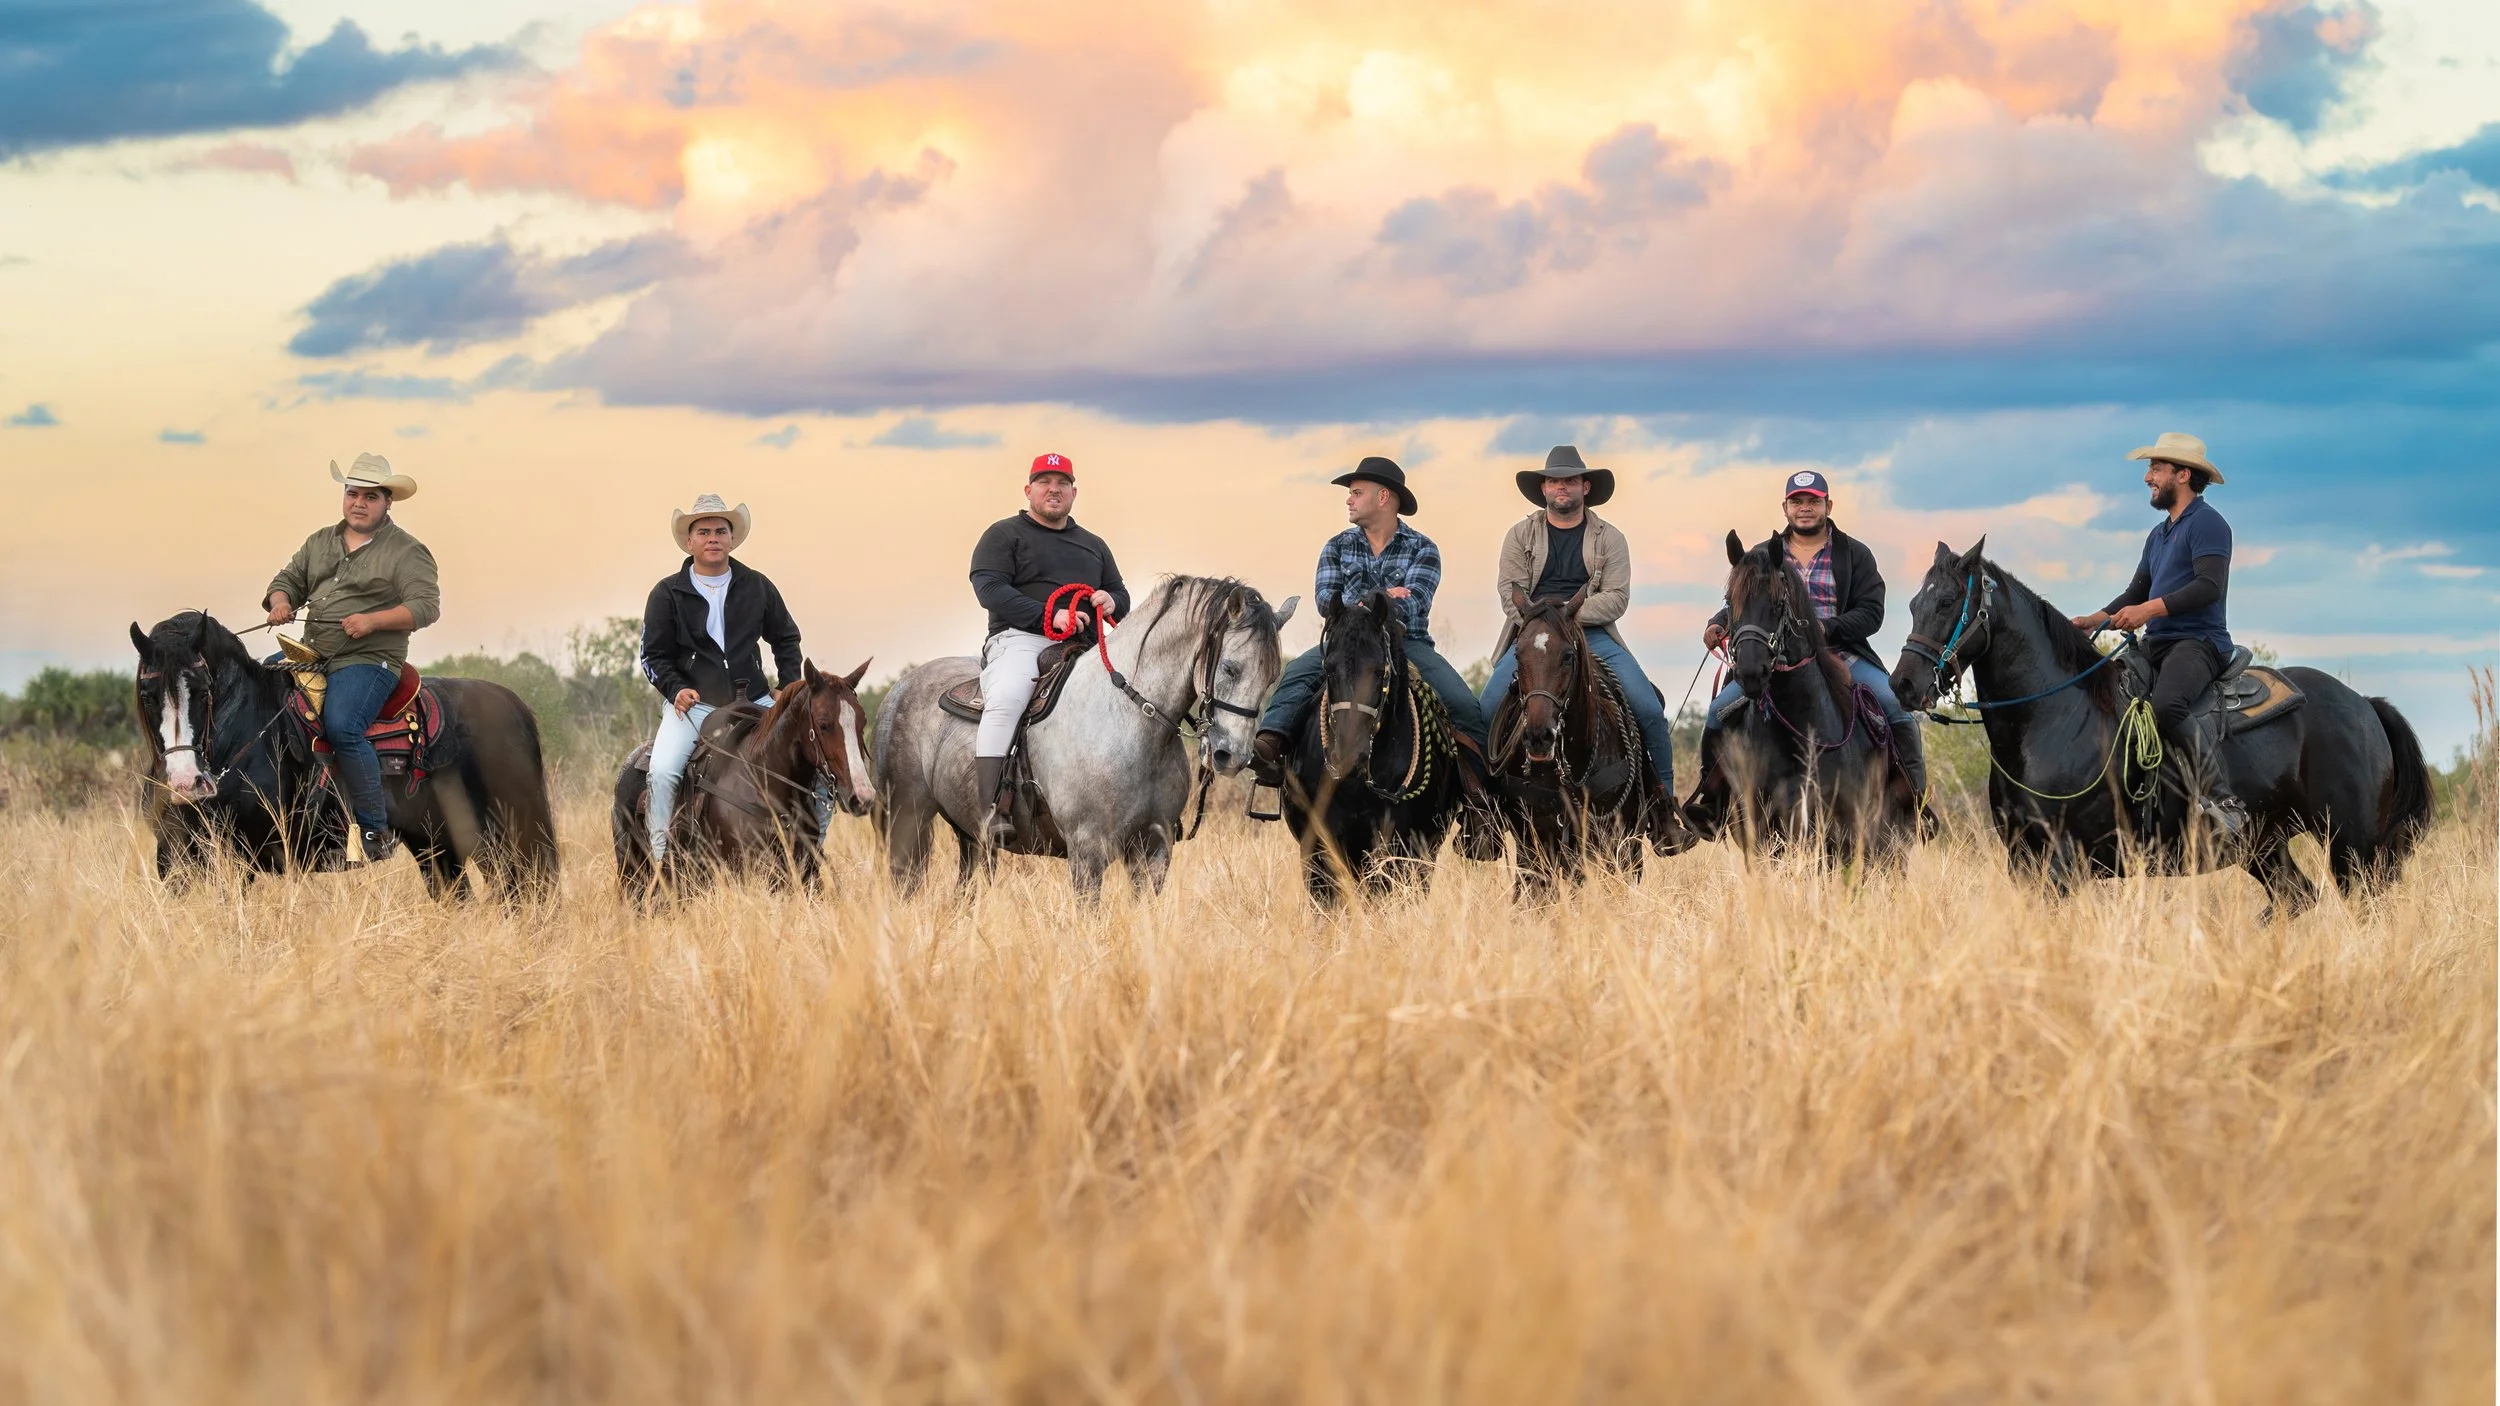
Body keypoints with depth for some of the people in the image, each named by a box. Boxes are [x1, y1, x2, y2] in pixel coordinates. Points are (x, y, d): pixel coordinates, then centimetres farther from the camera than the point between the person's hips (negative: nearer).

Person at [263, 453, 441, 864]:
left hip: (368, 660, -7)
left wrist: (373, 620, -22)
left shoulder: (407, 552, -1)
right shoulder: (320, 542, 18)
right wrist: (281, 602, -2)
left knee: (341, 726, -31)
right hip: (311, 654, 7)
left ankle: (377, 830, -21)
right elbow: (289, 580, 22)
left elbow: (426, 606, -10)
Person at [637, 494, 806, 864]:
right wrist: (677, 689, -14)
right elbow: (654, 656, 4)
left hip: (752, 701, 2)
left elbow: (786, 639, 19)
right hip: (691, 703, -2)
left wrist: (790, 690, 6)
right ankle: (660, 853, -14)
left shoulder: (757, 587, 8)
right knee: (662, 771, -26)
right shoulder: (667, 594, 2)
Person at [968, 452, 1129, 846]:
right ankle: (994, 810, -39)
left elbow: (1121, 596, 31)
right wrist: (1049, 617, -16)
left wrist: (1111, 601, 3)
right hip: (1020, 639, -5)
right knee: (1006, 699, -35)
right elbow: (990, 588, -6)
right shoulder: (1005, 535, 10)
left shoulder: (1093, 545, 28)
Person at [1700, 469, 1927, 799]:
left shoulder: (1855, 554, 5)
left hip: (1840, 654, -2)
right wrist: (1717, 625, -6)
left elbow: (1871, 613, -3)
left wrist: (1827, 629, -21)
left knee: (1897, 707, -23)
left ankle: (1917, 799, -10)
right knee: (1718, 713, -13)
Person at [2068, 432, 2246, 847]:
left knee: (2167, 705, -36)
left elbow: (2209, 586, -19)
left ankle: (2225, 803, -35)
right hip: (2157, 643, 10)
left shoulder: (2206, 524, -6)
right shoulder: (2158, 534, 24)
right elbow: (2136, 592, 26)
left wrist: (2151, 609, -24)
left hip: (2198, 641, -10)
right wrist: (2095, 619, 9)